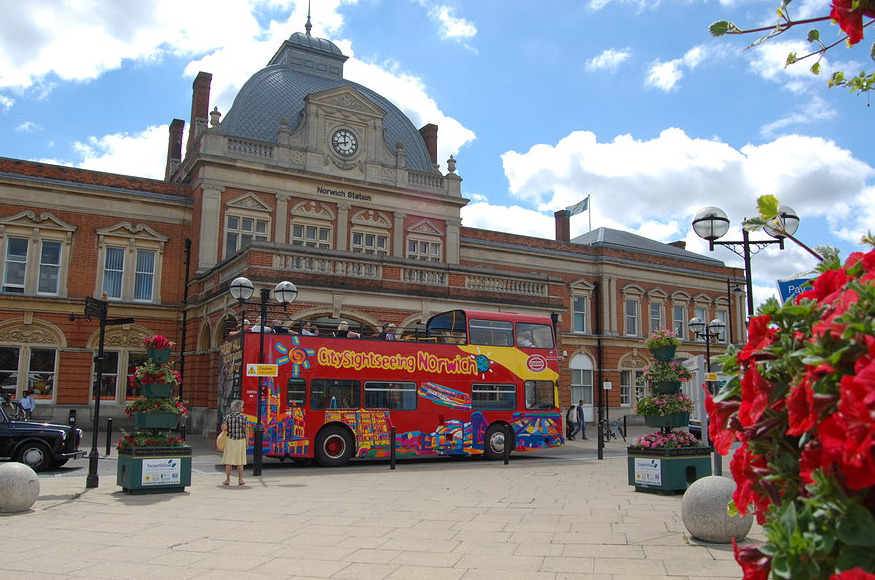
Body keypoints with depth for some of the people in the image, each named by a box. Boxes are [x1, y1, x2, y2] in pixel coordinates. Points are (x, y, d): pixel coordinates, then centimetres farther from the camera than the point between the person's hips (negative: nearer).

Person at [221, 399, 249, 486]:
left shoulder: (227, 417, -2)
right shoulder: (244, 418, -5)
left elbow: (224, 427, -13)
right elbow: (246, 431, -8)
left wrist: (223, 428, 11)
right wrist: (247, 443, 0)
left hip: (230, 440, 1)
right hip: (241, 441, -1)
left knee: (229, 461, 6)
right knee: (240, 461, 7)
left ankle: (227, 480, 7)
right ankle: (240, 480, 10)